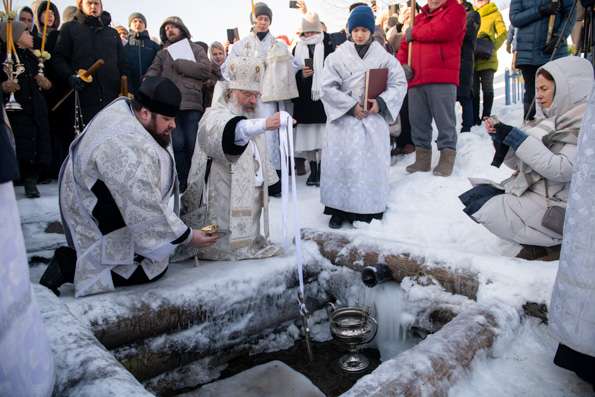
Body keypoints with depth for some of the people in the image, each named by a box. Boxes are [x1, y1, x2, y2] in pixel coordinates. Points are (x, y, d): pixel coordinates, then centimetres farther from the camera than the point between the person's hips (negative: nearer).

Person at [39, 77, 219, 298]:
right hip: (101, 223, -9)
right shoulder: (131, 151, -36)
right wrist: (188, 237, -21)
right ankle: (70, 266, -1)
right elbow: (148, 213, -31)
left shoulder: (122, 105, -8)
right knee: (154, 269, -2)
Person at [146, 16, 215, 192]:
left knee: (192, 145, -5)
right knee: (177, 144, -8)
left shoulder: (196, 49, 18)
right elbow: (152, 73, 7)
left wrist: (178, 63, -1)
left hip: (192, 104, -1)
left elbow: (206, 70, 0)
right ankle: (182, 183, 2)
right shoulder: (162, 54, 23)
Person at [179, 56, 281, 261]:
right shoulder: (215, 116, -15)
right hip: (225, 201, -8)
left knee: (249, 241, 16)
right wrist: (265, 124, -57)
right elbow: (233, 131, -40)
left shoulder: (251, 118, 15)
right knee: (229, 248, 1)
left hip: (252, 196, 8)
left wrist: (264, 186, 17)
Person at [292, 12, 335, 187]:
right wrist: (301, 74, -9)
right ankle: (312, 170, 15)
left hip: (322, 96, -3)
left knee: (322, 134, -3)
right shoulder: (298, 48, 12)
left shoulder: (327, 45, 2)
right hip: (304, 98, 3)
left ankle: (320, 171, 6)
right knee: (307, 135, 4)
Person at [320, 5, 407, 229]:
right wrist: (351, 106, -12)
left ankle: (368, 209, 15)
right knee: (341, 162, -1)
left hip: (373, 118, 1)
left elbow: (399, 84, 4)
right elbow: (327, 87, -5)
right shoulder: (337, 56, 1)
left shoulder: (384, 57, 4)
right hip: (343, 118, -1)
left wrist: (381, 102, -12)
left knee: (371, 163, 3)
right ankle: (339, 209, 11)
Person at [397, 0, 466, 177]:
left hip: (442, 78, -6)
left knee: (444, 120, -4)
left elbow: (442, 30, -13)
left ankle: (446, 159, 2)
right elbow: (404, 45, 24)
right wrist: (403, 64, 4)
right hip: (416, 79, 6)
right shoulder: (419, 17, 26)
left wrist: (414, 32, 1)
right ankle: (422, 158, 15)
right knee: (417, 121, 7)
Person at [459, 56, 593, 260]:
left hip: (556, 206, -9)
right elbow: (519, 162, 13)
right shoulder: (550, 118, 13)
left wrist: (516, 138, -23)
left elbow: (562, 170, -25)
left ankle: (556, 243, -4)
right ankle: (535, 241, 1)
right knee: (473, 196, -1)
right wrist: (500, 136, -4)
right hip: (530, 190, 9)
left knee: (483, 209, -17)